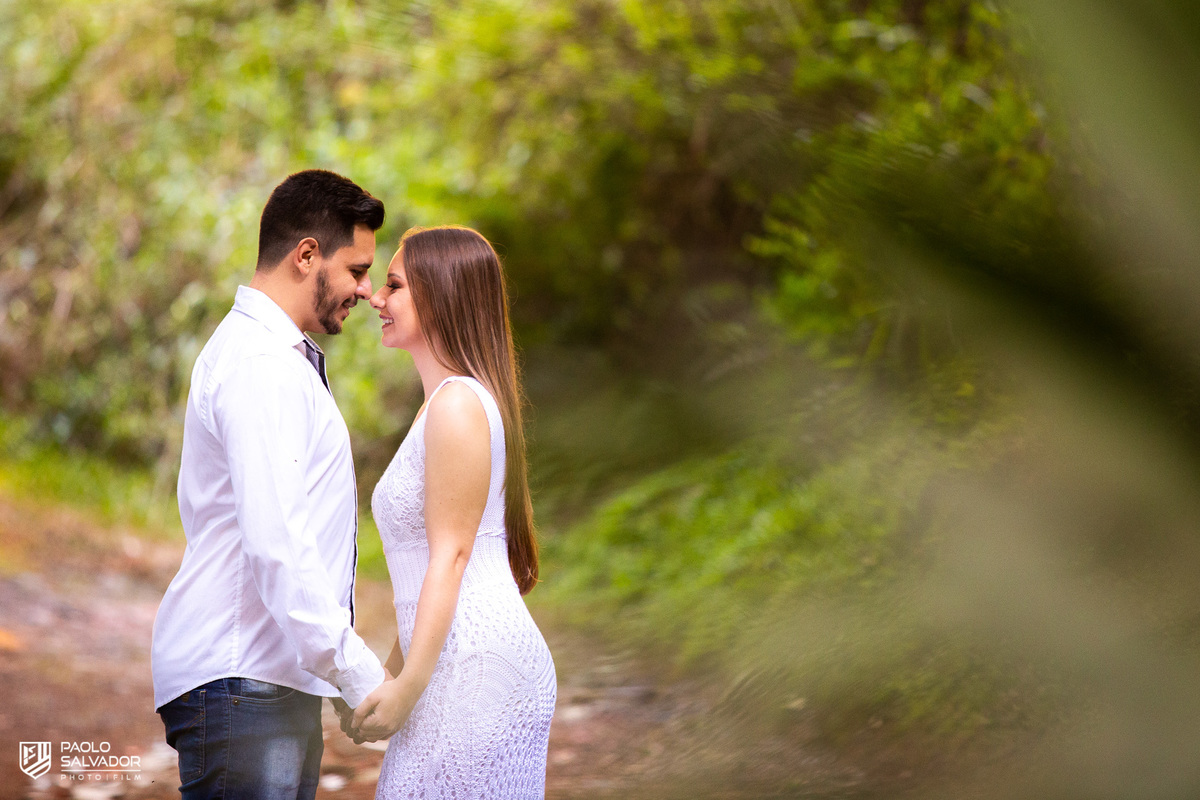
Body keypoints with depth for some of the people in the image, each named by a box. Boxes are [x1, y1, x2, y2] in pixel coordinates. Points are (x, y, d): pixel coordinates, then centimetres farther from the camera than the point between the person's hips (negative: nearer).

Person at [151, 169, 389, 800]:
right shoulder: (261, 368, -14)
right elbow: (275, 544, -23)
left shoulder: (279, 356, 19)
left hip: (278, 681, 10)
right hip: (238, 683, -10)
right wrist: (359, 676, -21)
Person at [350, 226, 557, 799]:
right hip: (457, 667, 10)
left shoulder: (458, 404, -10)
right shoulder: (443, 404, 20)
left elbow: (451, 555, -15)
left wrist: (409, 684, -17)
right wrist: (391, 672, 24)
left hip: (477, 665, -10)